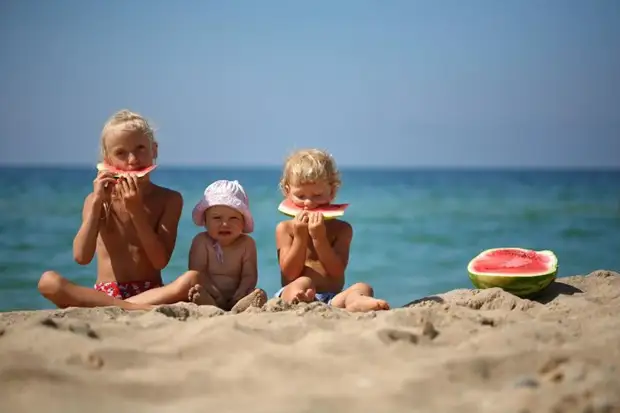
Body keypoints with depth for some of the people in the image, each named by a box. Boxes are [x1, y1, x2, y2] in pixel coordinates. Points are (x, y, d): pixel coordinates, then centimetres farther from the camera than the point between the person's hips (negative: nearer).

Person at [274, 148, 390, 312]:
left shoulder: (342, 229, 13)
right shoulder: (285, 229, 13)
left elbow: (337, 272, 0)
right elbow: (289, 275, 2)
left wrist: (319, 238, -11)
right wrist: (300, 237, -7)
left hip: (331, 298, 2)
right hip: (294, 293, -2)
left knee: (363, 288, -25)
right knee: (303, 283, -34)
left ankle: (355, 303, -63)